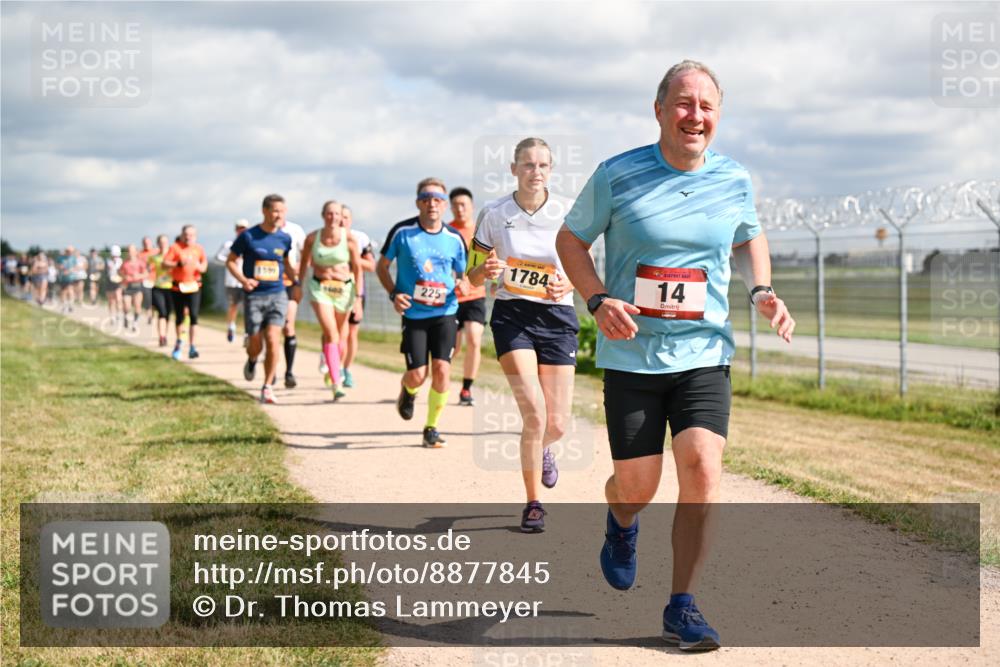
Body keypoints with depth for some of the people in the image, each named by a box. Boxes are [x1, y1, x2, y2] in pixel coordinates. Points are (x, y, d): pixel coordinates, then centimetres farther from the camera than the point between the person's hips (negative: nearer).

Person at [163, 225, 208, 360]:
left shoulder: (199, 248, 7)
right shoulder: (175, 247, -2)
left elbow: (204, 263, 17)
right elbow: (165, 263, -8)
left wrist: (201, 267, -6)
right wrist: (178, 264, -23)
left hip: (194, 286, 1)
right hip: (178, 286, -1)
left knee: (193, 315, -10)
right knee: (179, 317, 9)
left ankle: (192, 347, -8)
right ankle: (178, 342, 31)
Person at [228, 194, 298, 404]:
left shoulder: (284, 239, 5)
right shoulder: (248, 236, -6)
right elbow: (230, 260, 2)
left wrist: (297, 282, 8)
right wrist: (243, 280, -14)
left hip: (278, 295, 2)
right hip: (254, 297, -2)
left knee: (272, 340, -13)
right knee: (256, 344, 3)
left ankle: (267, 387, -3)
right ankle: (252, 360, 41)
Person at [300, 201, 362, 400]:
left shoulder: (349, 238, -8)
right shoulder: (312, 238, -5)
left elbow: (357, 267, -2)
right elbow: (304, 263, 11)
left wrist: (358, 296, -5)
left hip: (344, 288, 1)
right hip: (320, 288, -1)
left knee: (340, 335, 13)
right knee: (330, 334, -16)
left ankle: (335, 367, 43)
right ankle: (336, 384, -20)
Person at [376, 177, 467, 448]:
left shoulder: (454, 238, 2)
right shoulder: (402, 231, -4)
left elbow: (463, 274, 15)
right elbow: (382, 266, 7)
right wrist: (394, 293, -8)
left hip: (445, 312, 1)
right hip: (413, 314, -1)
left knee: (441, 368, -12)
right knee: (417, 375, -6)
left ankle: (432, 427, 6)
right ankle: (407, 391, 34)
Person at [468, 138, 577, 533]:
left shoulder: (566, 213, -1)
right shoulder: (494, 214, -1)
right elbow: (474, 276, 7)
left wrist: (568, 284, -13)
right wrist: (486, 270, -16)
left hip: (557, 317, 1)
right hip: (512, 315, -1)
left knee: (556, 424, 0)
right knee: (534, 412, -17)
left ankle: (542, 449, 40)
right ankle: (533, 504, 1)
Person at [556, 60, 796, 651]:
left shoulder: (735, 180, 2)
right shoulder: (617, 175, -6)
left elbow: (749, 238, 22)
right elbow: (571, 238, 6)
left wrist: (762, 291, 3)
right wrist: (599, 300, -11)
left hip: (705, 353, 2)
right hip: (631, 355, -1)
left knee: (702, 468, -15)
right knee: (638, 485, 2)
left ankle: (683, 607, -3)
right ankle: (622, 524, 42)